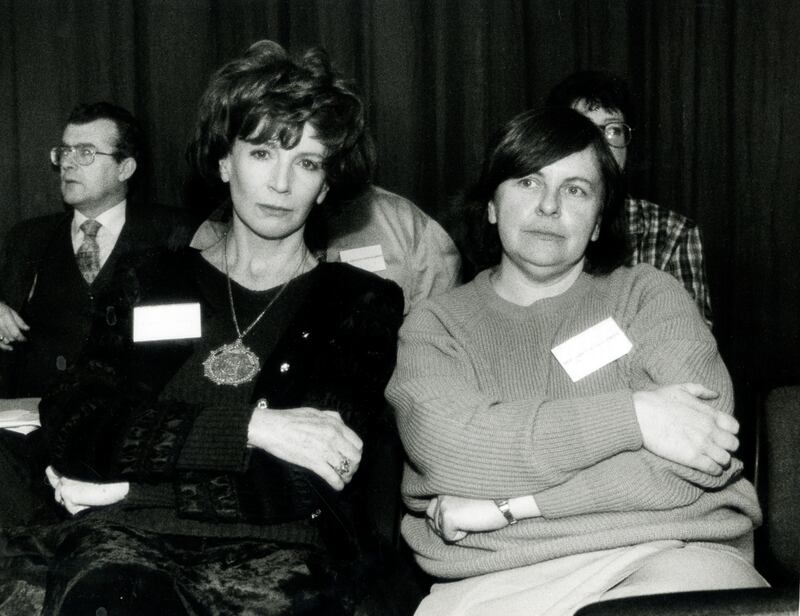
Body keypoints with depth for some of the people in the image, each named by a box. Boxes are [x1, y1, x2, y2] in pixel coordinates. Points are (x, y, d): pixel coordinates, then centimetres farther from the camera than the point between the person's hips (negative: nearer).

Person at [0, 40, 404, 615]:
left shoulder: (365, 302, 10)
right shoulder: (155, 284, 16)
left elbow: (309, 482, -3)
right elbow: (71, 426, -1)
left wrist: (130, 485, -2)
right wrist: (249, 425, -12)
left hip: (279, 552, 0)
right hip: (133, 542, 1)